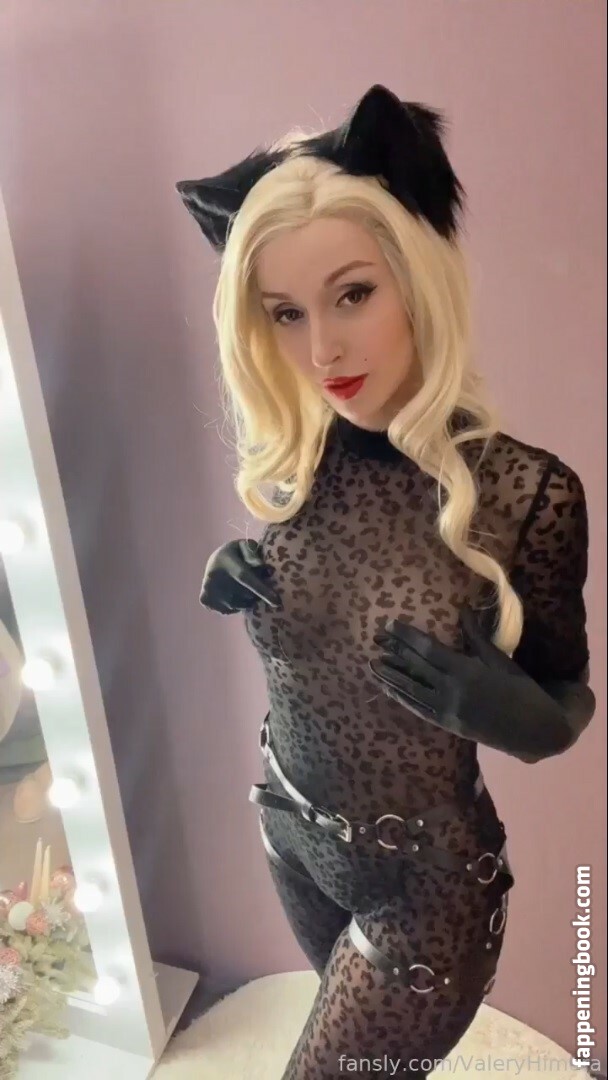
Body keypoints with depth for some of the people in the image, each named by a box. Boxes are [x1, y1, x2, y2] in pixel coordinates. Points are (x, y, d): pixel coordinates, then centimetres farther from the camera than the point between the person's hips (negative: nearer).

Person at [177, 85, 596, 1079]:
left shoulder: (527, 491, -25)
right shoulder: (291, 460, -13)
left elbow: (565, 701, -10)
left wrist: (519, 715, -31)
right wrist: (237, 589, -15)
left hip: (428, 879, -4)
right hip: (289, 827, 5)